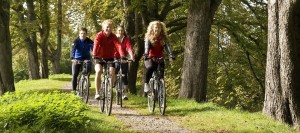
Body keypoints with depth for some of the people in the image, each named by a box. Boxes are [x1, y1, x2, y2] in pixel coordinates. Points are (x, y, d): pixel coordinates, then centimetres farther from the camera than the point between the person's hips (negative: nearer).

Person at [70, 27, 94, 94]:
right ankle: (74, 89, 7)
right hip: (77, 60, -1)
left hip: (86, 59, 1)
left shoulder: (89, 41, -11)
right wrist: (72, 59, -44)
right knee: (75, 75, -5)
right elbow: (72, 50, -27)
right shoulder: (76, 41, -15)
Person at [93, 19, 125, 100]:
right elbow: (96, 45, -31)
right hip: (100, 58, -1)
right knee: (98, 71, -25)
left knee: (112, 72, -20)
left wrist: (122, 56, -43)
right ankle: (97, 93, -18)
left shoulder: (113, 37, -12)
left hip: (110, 58, 2)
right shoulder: (99, 35, -16)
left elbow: (118, 46, -27)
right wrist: (95, 56, -48)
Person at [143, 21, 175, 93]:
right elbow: (147, 46, -15)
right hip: (150, 58, -3)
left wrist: (171, 55, -27)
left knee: (162, 70, -20)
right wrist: (146, 54, -35)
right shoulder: (149, 37, 0)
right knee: (150, 67, -34)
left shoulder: (163, 38, 6)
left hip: (160, 58, 3)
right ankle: (146, 83, -17)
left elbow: (167, 46, -8)